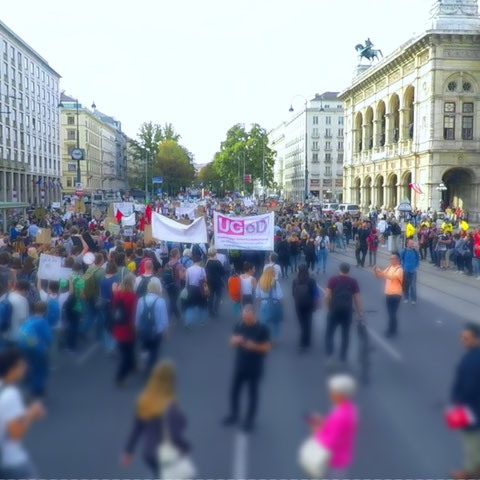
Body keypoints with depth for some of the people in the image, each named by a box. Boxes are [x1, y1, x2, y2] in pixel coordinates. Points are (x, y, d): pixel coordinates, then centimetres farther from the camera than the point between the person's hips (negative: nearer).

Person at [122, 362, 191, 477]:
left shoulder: (144, 399, -9)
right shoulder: (169, 405, -30)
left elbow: (136, 427, 0)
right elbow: (175, 436, -29)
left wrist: (128, 451, 10)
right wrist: (186, 448, -9)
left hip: (150, 453, 6)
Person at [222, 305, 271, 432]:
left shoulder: (262, 329, -15)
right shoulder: (239, 326, -4)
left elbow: (267, 348, -10)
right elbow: (232, 343, 5)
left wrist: (254, 346, -27)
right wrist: (235, 340, -19)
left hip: (255, 368, -4)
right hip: (239, 366, 4)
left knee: (253, 394, 10)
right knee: (234, 391, 12)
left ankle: (249, 420, 25)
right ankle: (234, 415, 34)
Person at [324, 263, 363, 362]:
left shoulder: (333, 280, -1)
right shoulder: (353, 282, 4)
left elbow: (327, 296, -6)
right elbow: (357, 299, 4)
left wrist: (328, 307, 8)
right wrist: (360, 312, 12)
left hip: (334, 310, -2)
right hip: (347, 311, 2)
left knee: (329, 332, 10)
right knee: (345, 334, 13)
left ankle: (329, 353, -3)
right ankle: (343, 356, 16)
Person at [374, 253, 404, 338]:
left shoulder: (399, 269, -14)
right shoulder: (389, 268, 9)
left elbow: (392, 277, -31)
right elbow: (379, 276, 11)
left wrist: (382, 273, -37)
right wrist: (376, 271, -9)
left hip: (395, 294, -7)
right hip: (388, 293, 7)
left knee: (392, 313, -3)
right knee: (391, 313, 16)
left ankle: (392, 331, 6)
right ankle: (393, 329, 29)